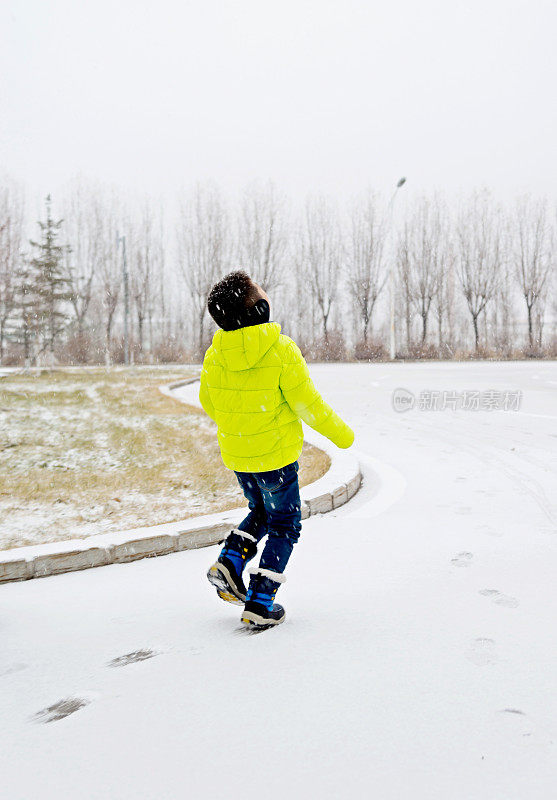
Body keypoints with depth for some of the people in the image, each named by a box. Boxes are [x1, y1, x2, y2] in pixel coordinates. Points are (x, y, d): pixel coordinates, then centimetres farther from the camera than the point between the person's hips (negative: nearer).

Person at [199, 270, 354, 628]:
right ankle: (260, 602, 8)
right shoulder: (282, 350, -20)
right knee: (284, 525, 11)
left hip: (235, 454, 5)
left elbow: (208, 401, 7)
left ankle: (230, 561, 8)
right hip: (276, 455, -5)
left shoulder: (216, 353, -6)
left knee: (261, 512, 28)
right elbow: (307, 403, -16)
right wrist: (340, 432, 0)